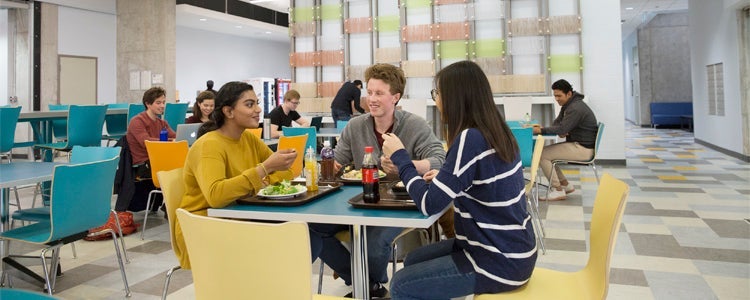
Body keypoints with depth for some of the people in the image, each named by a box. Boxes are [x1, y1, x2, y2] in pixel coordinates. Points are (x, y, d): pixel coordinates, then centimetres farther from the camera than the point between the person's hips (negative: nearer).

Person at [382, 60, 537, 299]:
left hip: (501, 263, -9)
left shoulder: (470, 139, -24)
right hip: (510, 248, 9)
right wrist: (445, 178, 11)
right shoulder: (496, 132, 3)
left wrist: (400, 156, -12)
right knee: (413, 260, 19)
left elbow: (429, 205, -22)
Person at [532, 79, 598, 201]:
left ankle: (558, 190, -6)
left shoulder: (576, 108, -21)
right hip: (577, 144, 10)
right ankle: (565, 184, 15)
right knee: (546, 151, 11)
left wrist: (540, 130, -29)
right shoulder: (568, 104, 11)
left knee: (542, 155, -15)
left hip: (583, 149, -10)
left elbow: (562, 128, -28)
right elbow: (557, 122, 11)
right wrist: (560, 132, -11)